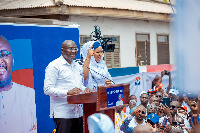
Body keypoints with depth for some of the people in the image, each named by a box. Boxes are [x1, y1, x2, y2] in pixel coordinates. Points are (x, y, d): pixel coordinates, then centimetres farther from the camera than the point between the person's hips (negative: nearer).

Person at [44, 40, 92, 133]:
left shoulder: (77, 66, 20)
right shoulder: (54, 66, -5)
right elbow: (47, 89, -12)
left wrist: (85, 89, 6)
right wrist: (68, 92, -22)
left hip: (78, 112, 7)